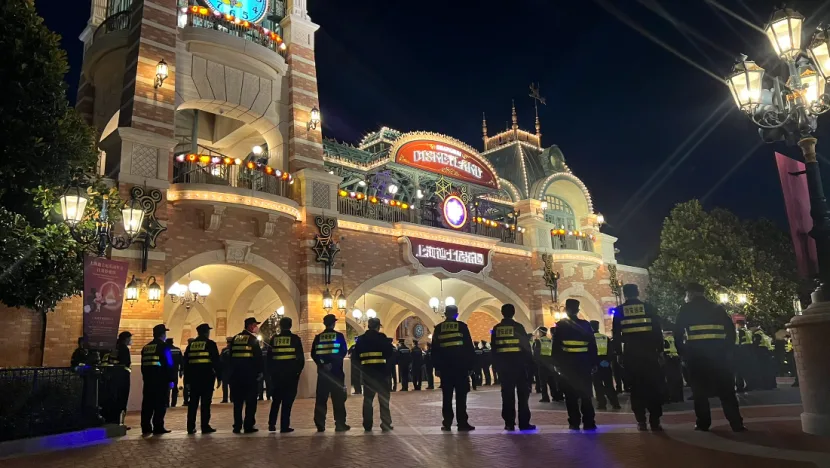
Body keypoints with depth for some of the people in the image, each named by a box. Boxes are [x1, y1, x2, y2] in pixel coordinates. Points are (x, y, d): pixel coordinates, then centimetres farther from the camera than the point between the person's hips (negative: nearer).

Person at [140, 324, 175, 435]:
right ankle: (158, 427, -2)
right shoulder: (163, 346, -8)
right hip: (161, 380, -7)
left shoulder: (146, 347, 14)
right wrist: (172, 379, -7)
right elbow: (169, 365, -12)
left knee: (147, 404, 9)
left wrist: (146, 378, 20)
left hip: (148, 379, 7)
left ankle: (146, 428, 11)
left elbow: (143, 365, 16)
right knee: (160, 404, -2)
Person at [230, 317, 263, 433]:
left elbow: (231, 356, 12)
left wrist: (233, 371, 16)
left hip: (236, 373, 6)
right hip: (249, 373, -5)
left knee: (238, 401, 10)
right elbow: (258, 357, -10)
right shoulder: (253, 339, -7)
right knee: (250, 401, 1)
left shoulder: (235, 338, 11)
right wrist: (260, 372, -1)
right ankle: (248, 426, 0)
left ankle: (237, 426, 12)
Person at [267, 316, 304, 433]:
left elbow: (269, 357, 6)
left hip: (276, 373, 3)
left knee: (276, 400, 17)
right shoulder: (295, 338, -5)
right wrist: (298, 371, 5)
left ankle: (272, 424, 14)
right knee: (287, 401, 2)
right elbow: (301, 357, -6)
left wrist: (270, 373, 13)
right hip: (291, 374, -3)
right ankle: (284, 426, 1)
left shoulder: (274, 339, 3)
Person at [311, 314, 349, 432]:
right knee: (338, 399, 3)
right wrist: (334, 363, -6)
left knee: (321, 398, 8)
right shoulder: (339, 336, -2)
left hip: (322, 371, 3)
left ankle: (320, 425, 8)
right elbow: (343, 352, -8)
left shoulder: (318, 337, 5)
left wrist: (321, 364, -4)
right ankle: (340, 424, 4)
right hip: (336, 371, -3)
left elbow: (313, 354, 0)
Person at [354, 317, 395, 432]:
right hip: (380, 370, -3)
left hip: (366, 370, 3)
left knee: (367, 398, 11)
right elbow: (389, 352, -9)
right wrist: (395, 351, 11)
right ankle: (386, 424, 5)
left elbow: (356, 355, 5)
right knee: (383, 397, 5)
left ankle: (367, 425, 12)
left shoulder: (361, 339, 5)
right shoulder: (381, 337, -7)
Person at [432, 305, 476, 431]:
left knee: (447, 396, 7)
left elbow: (434, 349, 5)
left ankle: (447, 423, 8)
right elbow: (469, 347, -1)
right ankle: (462, 423, 1)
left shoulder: (438, 328, 4)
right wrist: (470, 365, 4)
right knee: (461, 395, 2)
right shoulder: (462, 326, -2)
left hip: (445, 366, 2)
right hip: (460, 365, -2)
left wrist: (437, 367, 9)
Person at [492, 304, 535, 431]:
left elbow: (494, 348, 5)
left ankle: (509, 423, 7)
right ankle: (524, 423, 2)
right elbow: (526, 345, -4)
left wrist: (496, 364, 11)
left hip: (503, 364, 3)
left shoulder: (496, 328, 2)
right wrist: (530, 361, 6)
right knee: (522, 393, 4)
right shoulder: (518, 327, -7)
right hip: (518, 363, -3)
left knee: (507, 394, 7)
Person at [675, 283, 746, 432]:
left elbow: (678, 332, 0)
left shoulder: (686, 309, 5)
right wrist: (729, 349, 15)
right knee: (726, 389, 8)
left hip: (696, 352, -3)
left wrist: (681, 352, 9)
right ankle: (736, 423, 3)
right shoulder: (717, 308, 16)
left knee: (700, 389, 6)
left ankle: (703, 423, 6)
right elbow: (730, 328, 12)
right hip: (718, 351, 3)